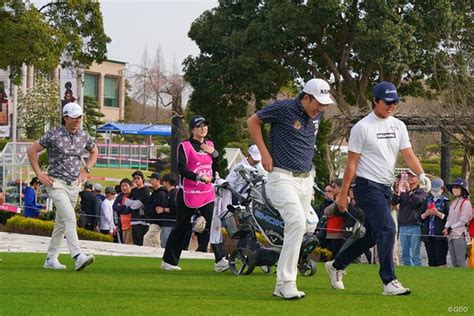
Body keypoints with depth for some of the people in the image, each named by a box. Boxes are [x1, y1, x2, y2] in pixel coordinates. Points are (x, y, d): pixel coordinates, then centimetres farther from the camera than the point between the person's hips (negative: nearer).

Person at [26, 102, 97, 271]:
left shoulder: (84, 136, 6)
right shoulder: (54, 135, -10)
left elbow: (94, 152, 27)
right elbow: (31, 150, -4)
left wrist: (85, 170, 14)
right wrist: (39, 174, -5)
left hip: (74, 185, 6)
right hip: (56, 183, -6)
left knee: (61, 223, 11)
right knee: (70, 217, -21)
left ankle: (51, 259, 20)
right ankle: (78, 256, -32)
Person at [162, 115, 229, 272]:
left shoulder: (209, 145, 12)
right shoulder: (185, 146, -7)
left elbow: (216, 168, 15)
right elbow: (181, 169, -17)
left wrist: (214, 153, 0)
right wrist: (200, 177, -25)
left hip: (207, 193, 5)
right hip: (188, 194, -5)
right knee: (181, 228, 4)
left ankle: (220, 260, -12)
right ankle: (169, 261, 15)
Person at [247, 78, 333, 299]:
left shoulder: (317, 115, 8)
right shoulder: (284, 108, -12)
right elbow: (253, 121, -1)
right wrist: (264, 153, -6)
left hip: (306, 179, 8)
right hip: (282, 178, -7)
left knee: (302, 227, 7)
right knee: (297, 223, -23)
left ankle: (282, 286, 15)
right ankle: (286, 282, -18)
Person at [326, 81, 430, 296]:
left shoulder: (398, 126, 11)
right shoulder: (362, 127, -7)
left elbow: (408, 155, 4)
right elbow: (351, 163, -6)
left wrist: (421, 174, -16)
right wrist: (343, 195, -7)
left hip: (385, 188, 8)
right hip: (367, 187, -8)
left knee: (372, 235, 13)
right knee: (387, 229, -19)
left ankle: (336, 265, 30)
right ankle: (389, 282, -19)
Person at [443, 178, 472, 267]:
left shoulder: (466, 203, -7)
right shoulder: (453, 203, 18)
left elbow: (463, 221, -11)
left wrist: (450, 228, -10)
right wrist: (446, 228, -1)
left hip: (460, 236, -8)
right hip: (451, 236, 8)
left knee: (460, 262, -11)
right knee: (454, 262, 9)